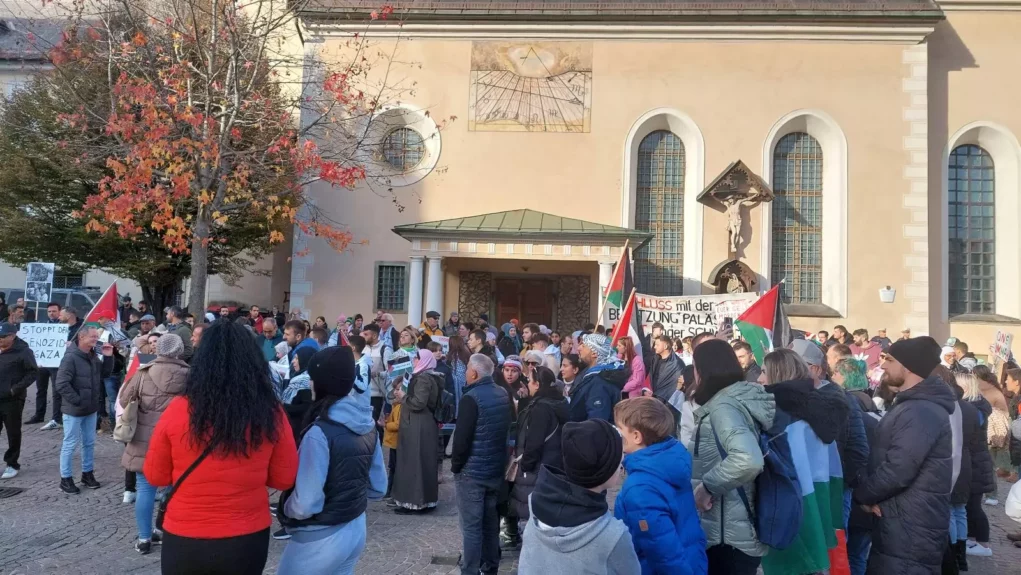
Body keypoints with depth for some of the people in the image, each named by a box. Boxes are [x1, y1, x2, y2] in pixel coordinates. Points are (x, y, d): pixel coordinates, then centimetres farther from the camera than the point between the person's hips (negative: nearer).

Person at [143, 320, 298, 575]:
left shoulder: (178, 410, -14)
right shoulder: (270, 413, -14)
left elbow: (155, 476, -1)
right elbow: (285, 479, -3)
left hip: (184, 539, 0)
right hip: (247, 540, 1)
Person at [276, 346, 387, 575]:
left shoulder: (320, 432, -23)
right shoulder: (368, 425, 0)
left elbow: (306, 504, -24)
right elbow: (378, 487, 8)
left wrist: (286, 509, -4)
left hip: (321, 539, -7)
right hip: (356, 530, 7)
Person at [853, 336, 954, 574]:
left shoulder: (920, 412, -21)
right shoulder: (911, 405, 14)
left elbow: (896, 471, -27)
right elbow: (884, 460, 17)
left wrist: (860, 494, -9)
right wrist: (870, 495, 0)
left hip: (912, 531, -10)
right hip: (899, 525, 10)